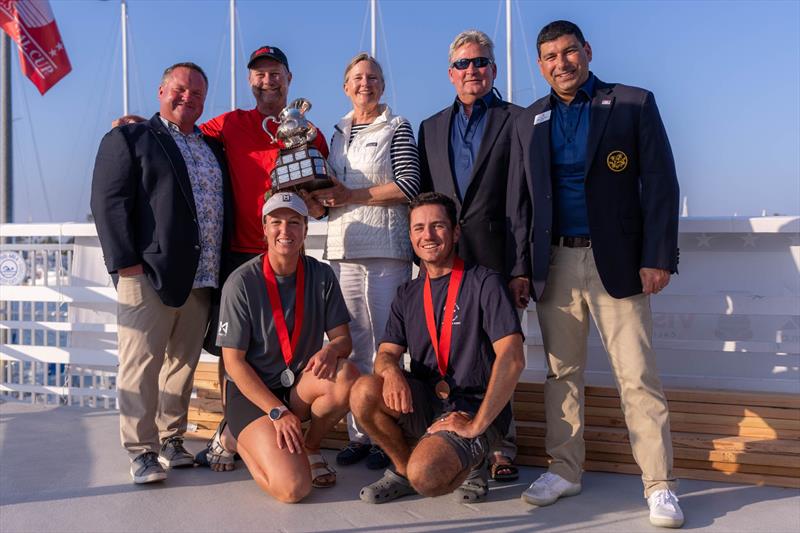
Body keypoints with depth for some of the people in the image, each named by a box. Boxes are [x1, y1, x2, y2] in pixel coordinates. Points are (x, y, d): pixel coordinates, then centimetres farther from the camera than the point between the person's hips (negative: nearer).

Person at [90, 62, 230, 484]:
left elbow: (224, 208, 22)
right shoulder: (128, 139, 4)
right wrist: (127, 263, -14)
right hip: (148, 274, -5)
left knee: (183, 362, 11)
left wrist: (220, 269, 11)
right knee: (142, 362, -2)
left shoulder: (214, 148, 21)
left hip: (201, 278, 5)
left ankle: (171, 438, 24)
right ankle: (141, 450, 8)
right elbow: (109, 203, -5)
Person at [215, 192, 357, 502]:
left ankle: (310, 448, 0)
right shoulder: (241, 283, -13)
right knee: (293, 487, -22)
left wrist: (330, 350, -27)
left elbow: (343, 338, -1)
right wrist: (278, 412, -19)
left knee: (346, 377, -30)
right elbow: (233, 362, -11)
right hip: (252, 392, -4)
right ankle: (242, 439, 11)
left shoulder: (321, 276, -1)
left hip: (300, 386, 4)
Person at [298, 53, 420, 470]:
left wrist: (351, 195, -8)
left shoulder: (396, 128, 4)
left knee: (385, 345, -4)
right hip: (342, 248, 5)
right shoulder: (338, 132, 20)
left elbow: (409, 186, -7)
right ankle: (358, 434, 14)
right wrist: (322, 200, 2)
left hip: (385, 248, -5)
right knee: (352, 344, 5)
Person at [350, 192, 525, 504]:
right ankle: (403, 468, 3)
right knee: (364, 391, -23)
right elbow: (386, 353, 4)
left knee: (424, 476, -30)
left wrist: (475, 425, -19)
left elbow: (512, 359, -18)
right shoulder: (407, 295, 11)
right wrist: (391, 370, -22)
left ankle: (469, 464, 6)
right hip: (423, 404, 5)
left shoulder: (484, 283, -9)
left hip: (474, 410, -5)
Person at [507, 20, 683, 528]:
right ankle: (565, 471, 21)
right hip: (555, 263, 3)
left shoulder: (634, 104, 3)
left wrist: (658, 257, -10)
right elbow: (520, 200, 11)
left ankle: (660, 485, 8)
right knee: (562, 373, 9)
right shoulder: (530, 121, 12)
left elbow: (660, 185, -3)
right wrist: (520, 267, 5)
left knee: (639, 376, -3)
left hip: (617, 261, -3)